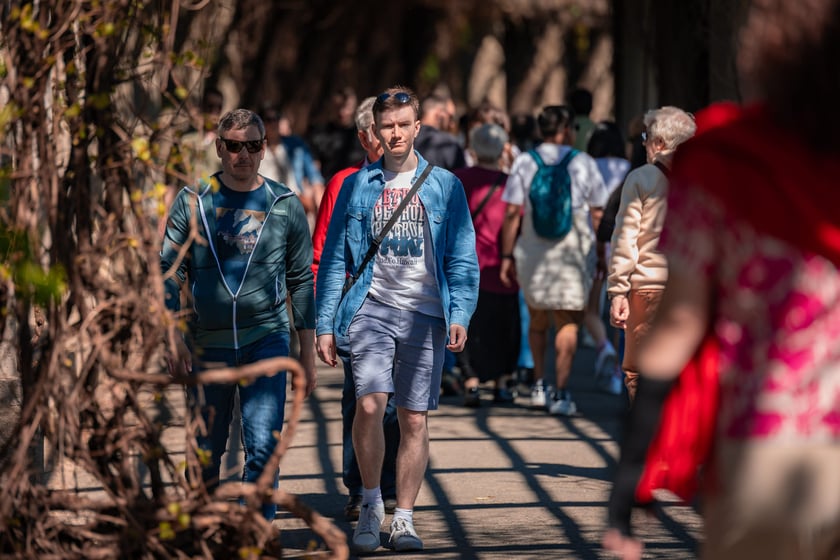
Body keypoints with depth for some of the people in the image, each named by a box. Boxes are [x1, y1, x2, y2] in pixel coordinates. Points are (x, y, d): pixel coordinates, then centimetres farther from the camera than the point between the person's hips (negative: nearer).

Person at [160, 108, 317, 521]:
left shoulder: (285, 205, 4)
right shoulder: (192, 202, 3)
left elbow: (302, 281, 10)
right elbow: (169, 269, 6)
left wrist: (308, 354, 8)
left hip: (267, 337, -1)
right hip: (208, 343, 1)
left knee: (263, 446, -15)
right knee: (206, 450, 10)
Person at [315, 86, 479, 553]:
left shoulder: (444, 186, 7)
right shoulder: (358, 186, 9)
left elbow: (462, 259, 5)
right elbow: (335, 259, 10)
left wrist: (460, 315, -9)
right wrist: (326, 324, 3)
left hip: (425, 313, 1)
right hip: (372, 308, -1)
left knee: (414, 420, 2)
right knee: (370, 404, -20)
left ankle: (404, 518, 13)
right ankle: (371, 502, -2)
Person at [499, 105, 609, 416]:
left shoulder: (524, 162, 0)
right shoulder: (584, 163, -1)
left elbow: (512, 213, -4)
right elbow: (597, 214, 0)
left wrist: (507, 255, 0)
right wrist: (601, 253, 8)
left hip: (533, 249, 2)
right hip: (574, 249, -2)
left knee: (537, 318, 19)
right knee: (568, 321, 0)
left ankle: (539, 384, 21)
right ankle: (561, 393, -7)